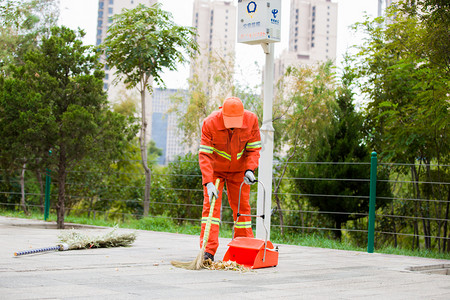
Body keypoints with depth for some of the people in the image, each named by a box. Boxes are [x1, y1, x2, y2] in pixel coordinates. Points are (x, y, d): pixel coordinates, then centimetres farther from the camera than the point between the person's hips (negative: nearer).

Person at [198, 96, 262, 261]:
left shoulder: (251, 120, -20)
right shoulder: (210, 123, -27)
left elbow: (254, 149, -9)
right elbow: (204, 155, -27)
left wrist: (250, 170, -25)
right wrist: (208, 183, -35)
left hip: (238, 170, 2)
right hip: (215, 169, -2)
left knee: (242, 207, 4)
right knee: (211, 206, -12)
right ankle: (208, 251, -13)